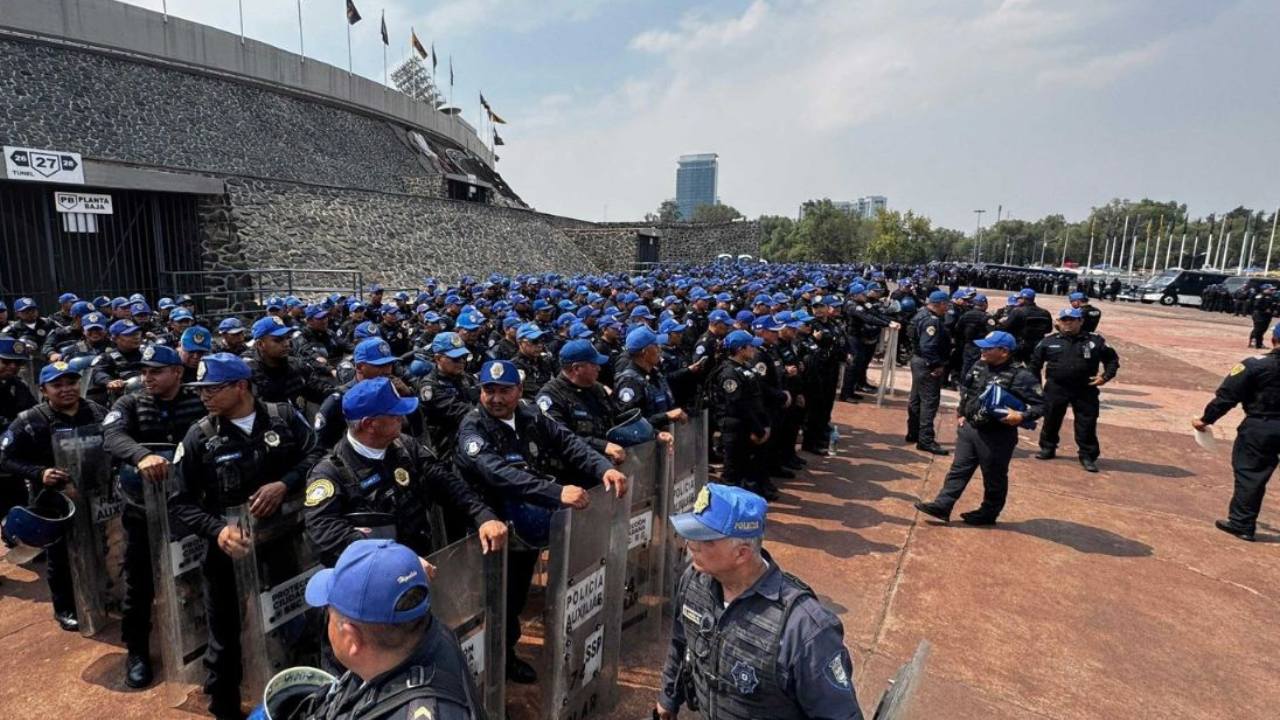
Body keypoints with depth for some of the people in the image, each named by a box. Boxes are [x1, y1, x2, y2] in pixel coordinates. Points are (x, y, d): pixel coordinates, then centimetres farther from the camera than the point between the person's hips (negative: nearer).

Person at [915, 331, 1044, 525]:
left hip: (996, 437, -6)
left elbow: (1040, 405, -14)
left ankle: (988, 513, 27)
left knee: (994, 478, 11)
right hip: (969, 428, 6)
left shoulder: (1021, 376, -17)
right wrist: (961, 413, 13)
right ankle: (942, 506, 10)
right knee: (959, 469, 7)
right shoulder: (979, 367, 4)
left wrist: (1022, 416, -29)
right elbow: (966, 391, 20)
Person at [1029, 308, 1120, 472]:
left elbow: (1112, 359, 11)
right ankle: (1047, 448, 29)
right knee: (1051, 420, 11)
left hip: (1085, 390, -1)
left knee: (1087, 424, 2)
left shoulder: (1095, 341, 1)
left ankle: (1088, 456, 14)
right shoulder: (1049, 342, 1)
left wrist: (1106, 375, -5)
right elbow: (1034, 363, 9)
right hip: (1055, 388, 1)